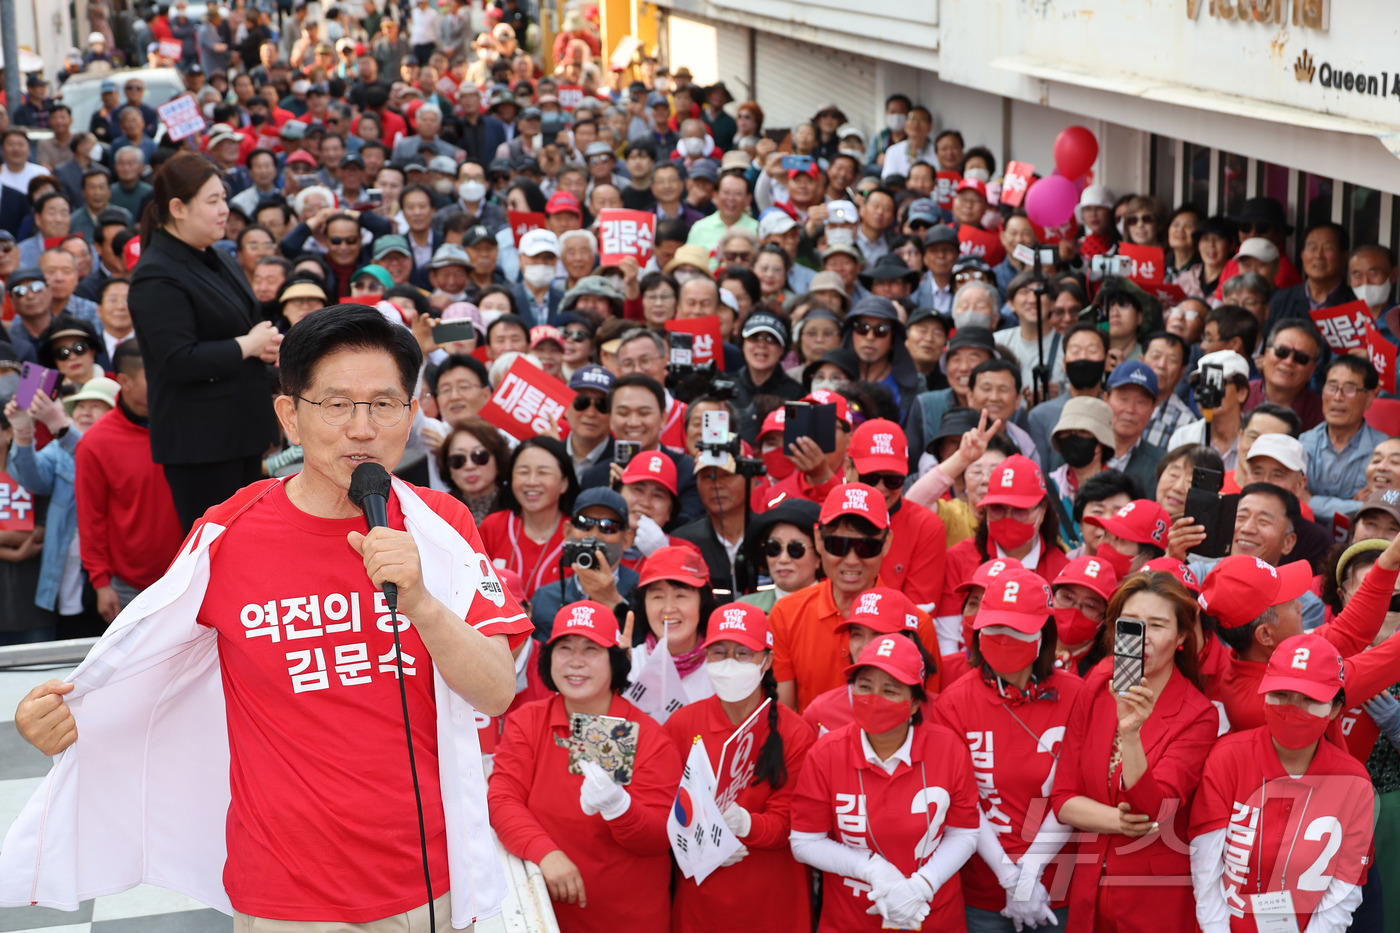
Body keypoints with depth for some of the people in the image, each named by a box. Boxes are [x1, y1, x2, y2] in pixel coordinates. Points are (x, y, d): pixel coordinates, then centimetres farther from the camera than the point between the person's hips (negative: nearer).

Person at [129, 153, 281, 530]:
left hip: (242, 428, 9)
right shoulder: (157, 278, -16)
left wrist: (266, 345, 2)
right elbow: (180, 361, -24)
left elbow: (248, 325, 26)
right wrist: (248, 346, -15)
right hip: (199, 439, -9)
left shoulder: (220, 260, 14)